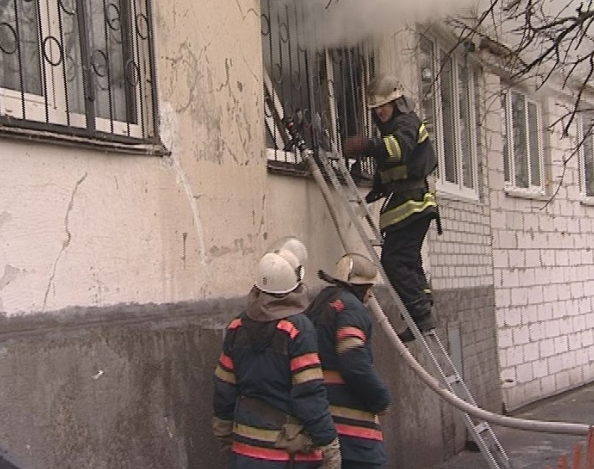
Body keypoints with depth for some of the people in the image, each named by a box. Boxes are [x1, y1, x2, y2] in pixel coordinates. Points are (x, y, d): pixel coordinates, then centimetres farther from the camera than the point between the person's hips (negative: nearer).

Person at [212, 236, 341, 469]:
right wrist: (329, 446, -9)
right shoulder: (298, 329, -15)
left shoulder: (237, 327, 3)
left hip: (245, 450, 6)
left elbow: (224, 389, 10)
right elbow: (310, 395, -17)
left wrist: (225, 437, 22)